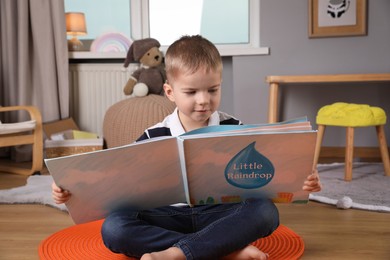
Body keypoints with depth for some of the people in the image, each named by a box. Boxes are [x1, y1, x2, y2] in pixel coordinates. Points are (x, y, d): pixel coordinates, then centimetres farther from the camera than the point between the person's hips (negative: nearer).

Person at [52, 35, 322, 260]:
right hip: (169, 218, 0)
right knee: (113, 227, -27)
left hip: (220, 214, 0)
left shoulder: (234, 129, -1)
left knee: (265, 211, -29)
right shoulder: (154, 137, -2)